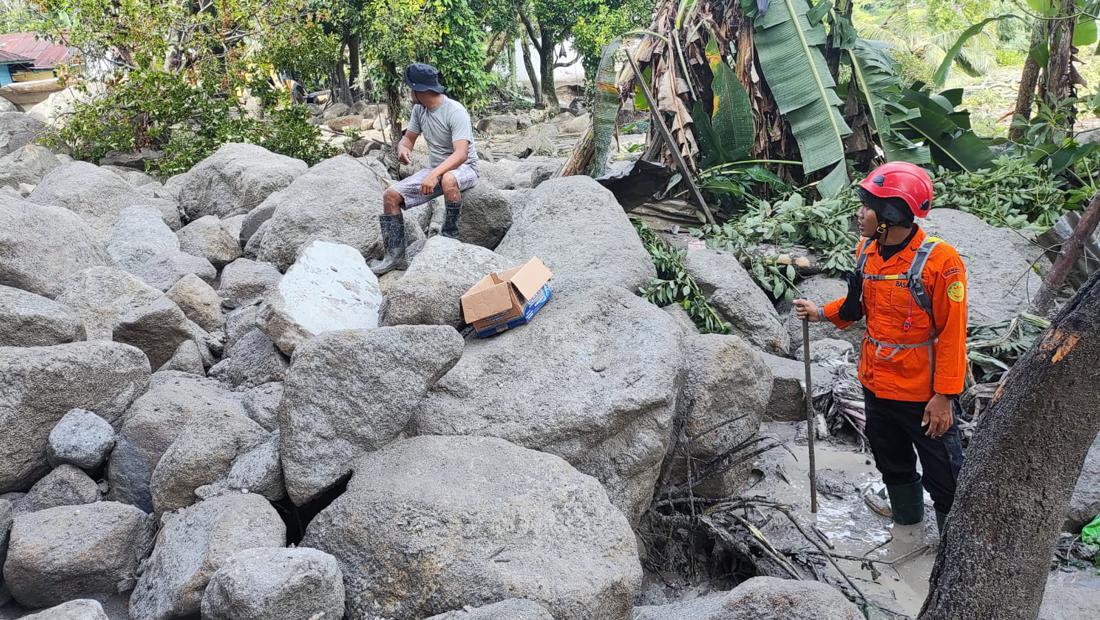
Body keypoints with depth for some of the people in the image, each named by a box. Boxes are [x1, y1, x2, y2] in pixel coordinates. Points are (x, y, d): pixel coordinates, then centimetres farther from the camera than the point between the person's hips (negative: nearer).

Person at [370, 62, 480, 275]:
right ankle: (395, 256, -4)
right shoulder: (419, 109, 0)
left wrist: (434, 174, -45)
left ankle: (450, 235, -21)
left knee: (448, 180, -43)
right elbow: (409, 138, 12)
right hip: (436, 169, 7)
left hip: (463, 168, -7)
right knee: (391, 195, -8)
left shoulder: (455, 112, -23)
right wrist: (403, 148, -14)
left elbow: (461, 154, -33)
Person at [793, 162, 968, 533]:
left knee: (944, 481, 5)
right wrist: (822, 313, 2)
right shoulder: (866, 252, -1)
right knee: (894, 468, 25)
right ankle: (908, 529, 47)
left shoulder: (939, 260, -22)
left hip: (923, 396, -7)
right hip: (876, 388, 7)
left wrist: (944, 396, -19)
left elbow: (952, 333, -19)